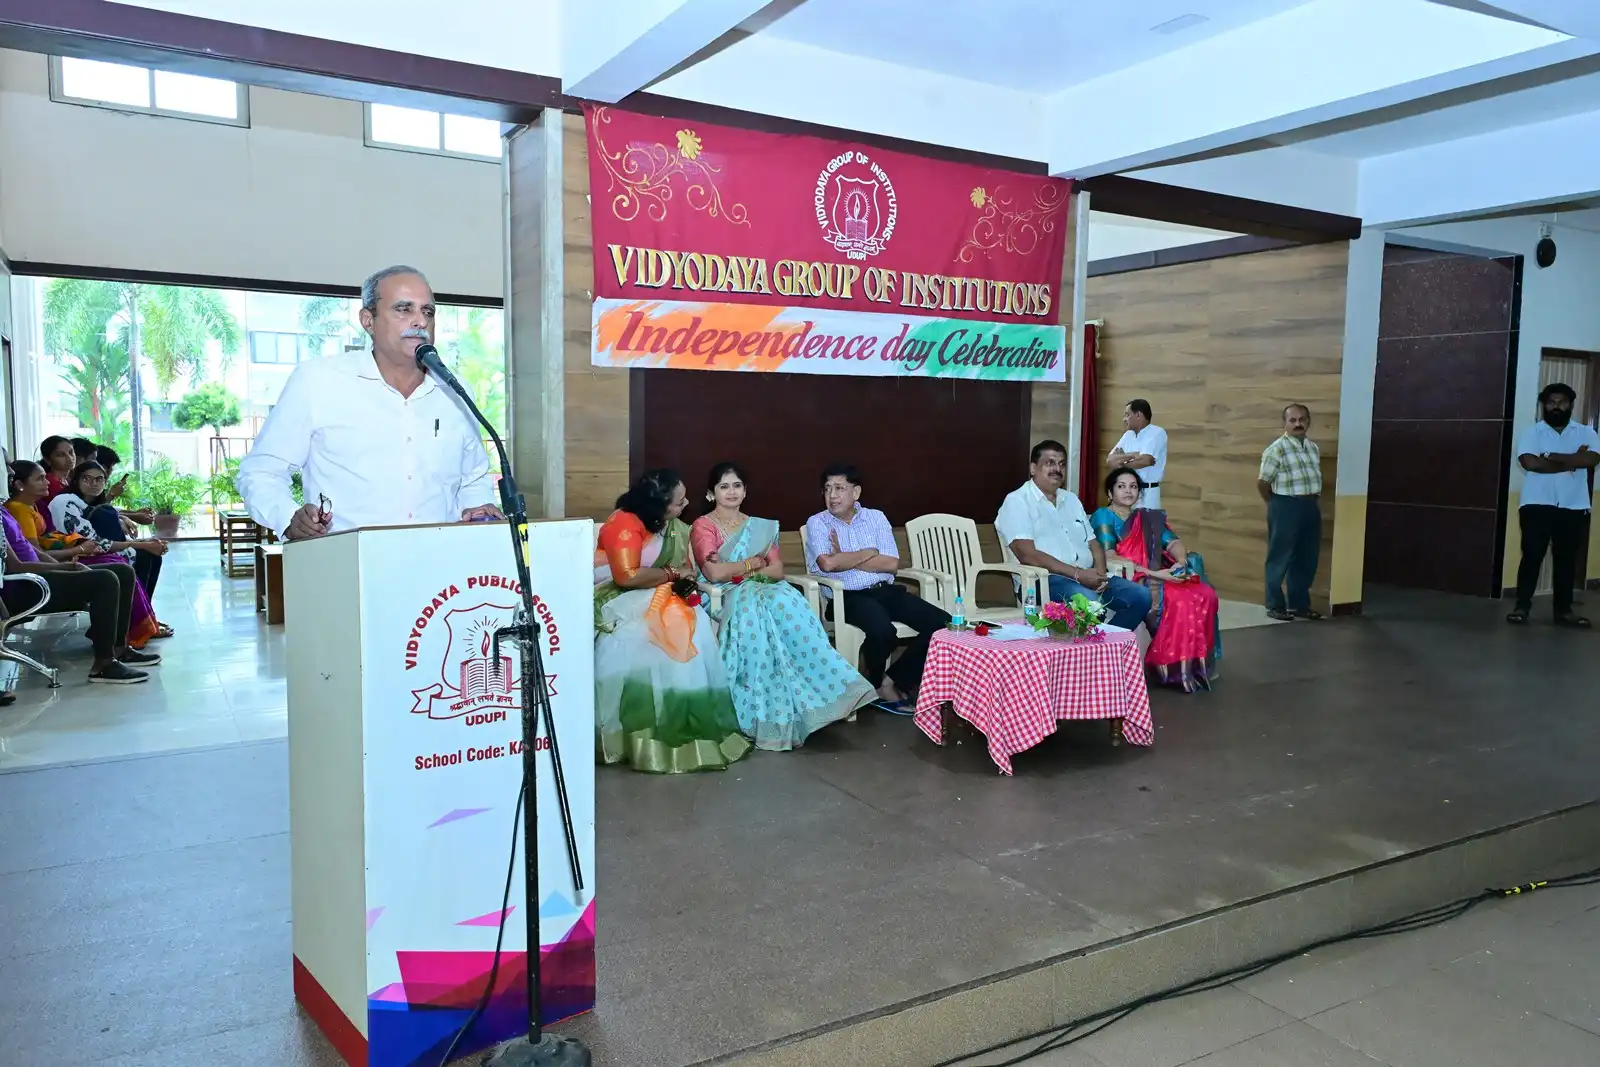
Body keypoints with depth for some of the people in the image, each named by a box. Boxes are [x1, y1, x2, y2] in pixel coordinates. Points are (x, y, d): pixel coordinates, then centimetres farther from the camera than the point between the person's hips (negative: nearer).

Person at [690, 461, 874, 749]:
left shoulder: (761, 527, 19)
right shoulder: (703, 526, 5)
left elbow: (778, 571, 5)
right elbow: (714, 573, -12)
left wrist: (735, 569, -9)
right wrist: (753, 563, -2)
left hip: (764, 592, 4)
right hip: (726, 597, -4)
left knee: (787, 601, -33)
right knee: (753, 608, -39)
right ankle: (773, 712, -39)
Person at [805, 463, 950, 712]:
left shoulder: (876, 517, 11)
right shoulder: (817, 523, 4)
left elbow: (892, 563, -1)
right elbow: (828, 563, -15)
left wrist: (845, 559, -6)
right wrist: (868, 553, -3)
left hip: (885, 590, 4)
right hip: (848, 597, -4)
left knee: (941, 623, -15)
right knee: (883, 630, -35)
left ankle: (892, 681, -2)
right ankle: (875, 685, -1)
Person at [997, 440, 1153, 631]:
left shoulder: (1071, 500, 24)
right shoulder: (1017, 501, -1)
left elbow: (1093, 543, 21)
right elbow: (1027, 555, -13)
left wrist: (1100, 572, -3)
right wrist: (1078, 574, -18)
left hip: (1087, 577, 8)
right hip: (1045, 579, -8)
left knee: (1141, 596, -11)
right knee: (1089, 601, -36)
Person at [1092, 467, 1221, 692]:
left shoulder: (1149, 518, 22)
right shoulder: (1103, 517, 1)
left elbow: (1173, 542, 8)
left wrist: (1182, 562, -16)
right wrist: (1153, 573, -19)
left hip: (1158, 578, 6)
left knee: (1204, 595, -19)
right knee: (1181, 601, -29)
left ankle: (1195, 663, -13)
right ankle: (1174, 667, -19)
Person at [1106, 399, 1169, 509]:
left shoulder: (1157, 433, -6)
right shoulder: (1128, 435, 14)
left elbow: (1146, 460, -19)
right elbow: (1110, 460, 5)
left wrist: (1121, 464, -3)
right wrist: (1132, 455, -12)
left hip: (1147, 492, -6)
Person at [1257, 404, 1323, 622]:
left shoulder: (1314, 448, 11)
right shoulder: (1277, 449, -11)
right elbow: (1262, 483, -9)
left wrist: (1312, 501, 14)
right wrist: (1277, 505, 2)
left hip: (1311, 507, 7)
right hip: (1286, 508, -7)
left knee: (1306, 560, 12)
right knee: (1280, 559, 1)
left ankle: (1299, 604, 23)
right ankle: (1275, 605, 10)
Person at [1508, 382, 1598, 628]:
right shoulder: (1532, 432, 2)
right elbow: (1529, 462, -16)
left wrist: (1551, 457, -14)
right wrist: (1572, 461, -10)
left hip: (1573, 508, 2)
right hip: (1537, 505, -2)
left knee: (1567, 560, 7)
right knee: (1531, 556, -3)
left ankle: (1564, 609, 15)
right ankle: (1522, 606, 3)